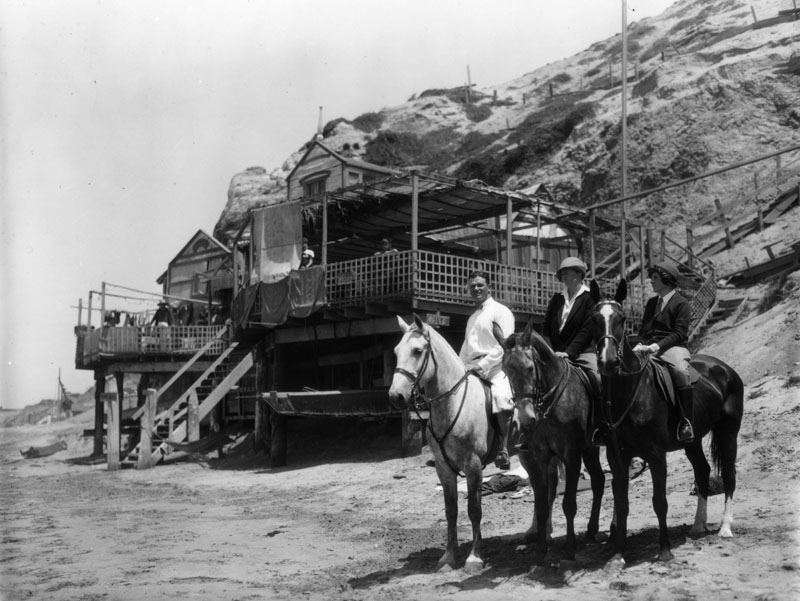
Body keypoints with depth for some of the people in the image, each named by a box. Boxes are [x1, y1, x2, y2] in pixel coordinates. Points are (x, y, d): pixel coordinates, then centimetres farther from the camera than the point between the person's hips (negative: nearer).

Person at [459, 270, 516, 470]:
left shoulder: (501, 311, 1)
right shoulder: (472, 318, 24)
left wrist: (482, 365, -18)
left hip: (495, 367, -8)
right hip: (472, 369, 8)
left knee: (501, 397, -32)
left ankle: (504, 450, -28)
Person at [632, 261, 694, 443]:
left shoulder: (681, 304, 1)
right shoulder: (651, 303, 22)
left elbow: (679, 333, -9)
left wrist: (656, 346, -20)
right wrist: (639, 345, -1)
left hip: (673, 348, -6)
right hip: (649, 348, 6)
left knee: (680, 370, -37)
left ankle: (686, 421, -31)